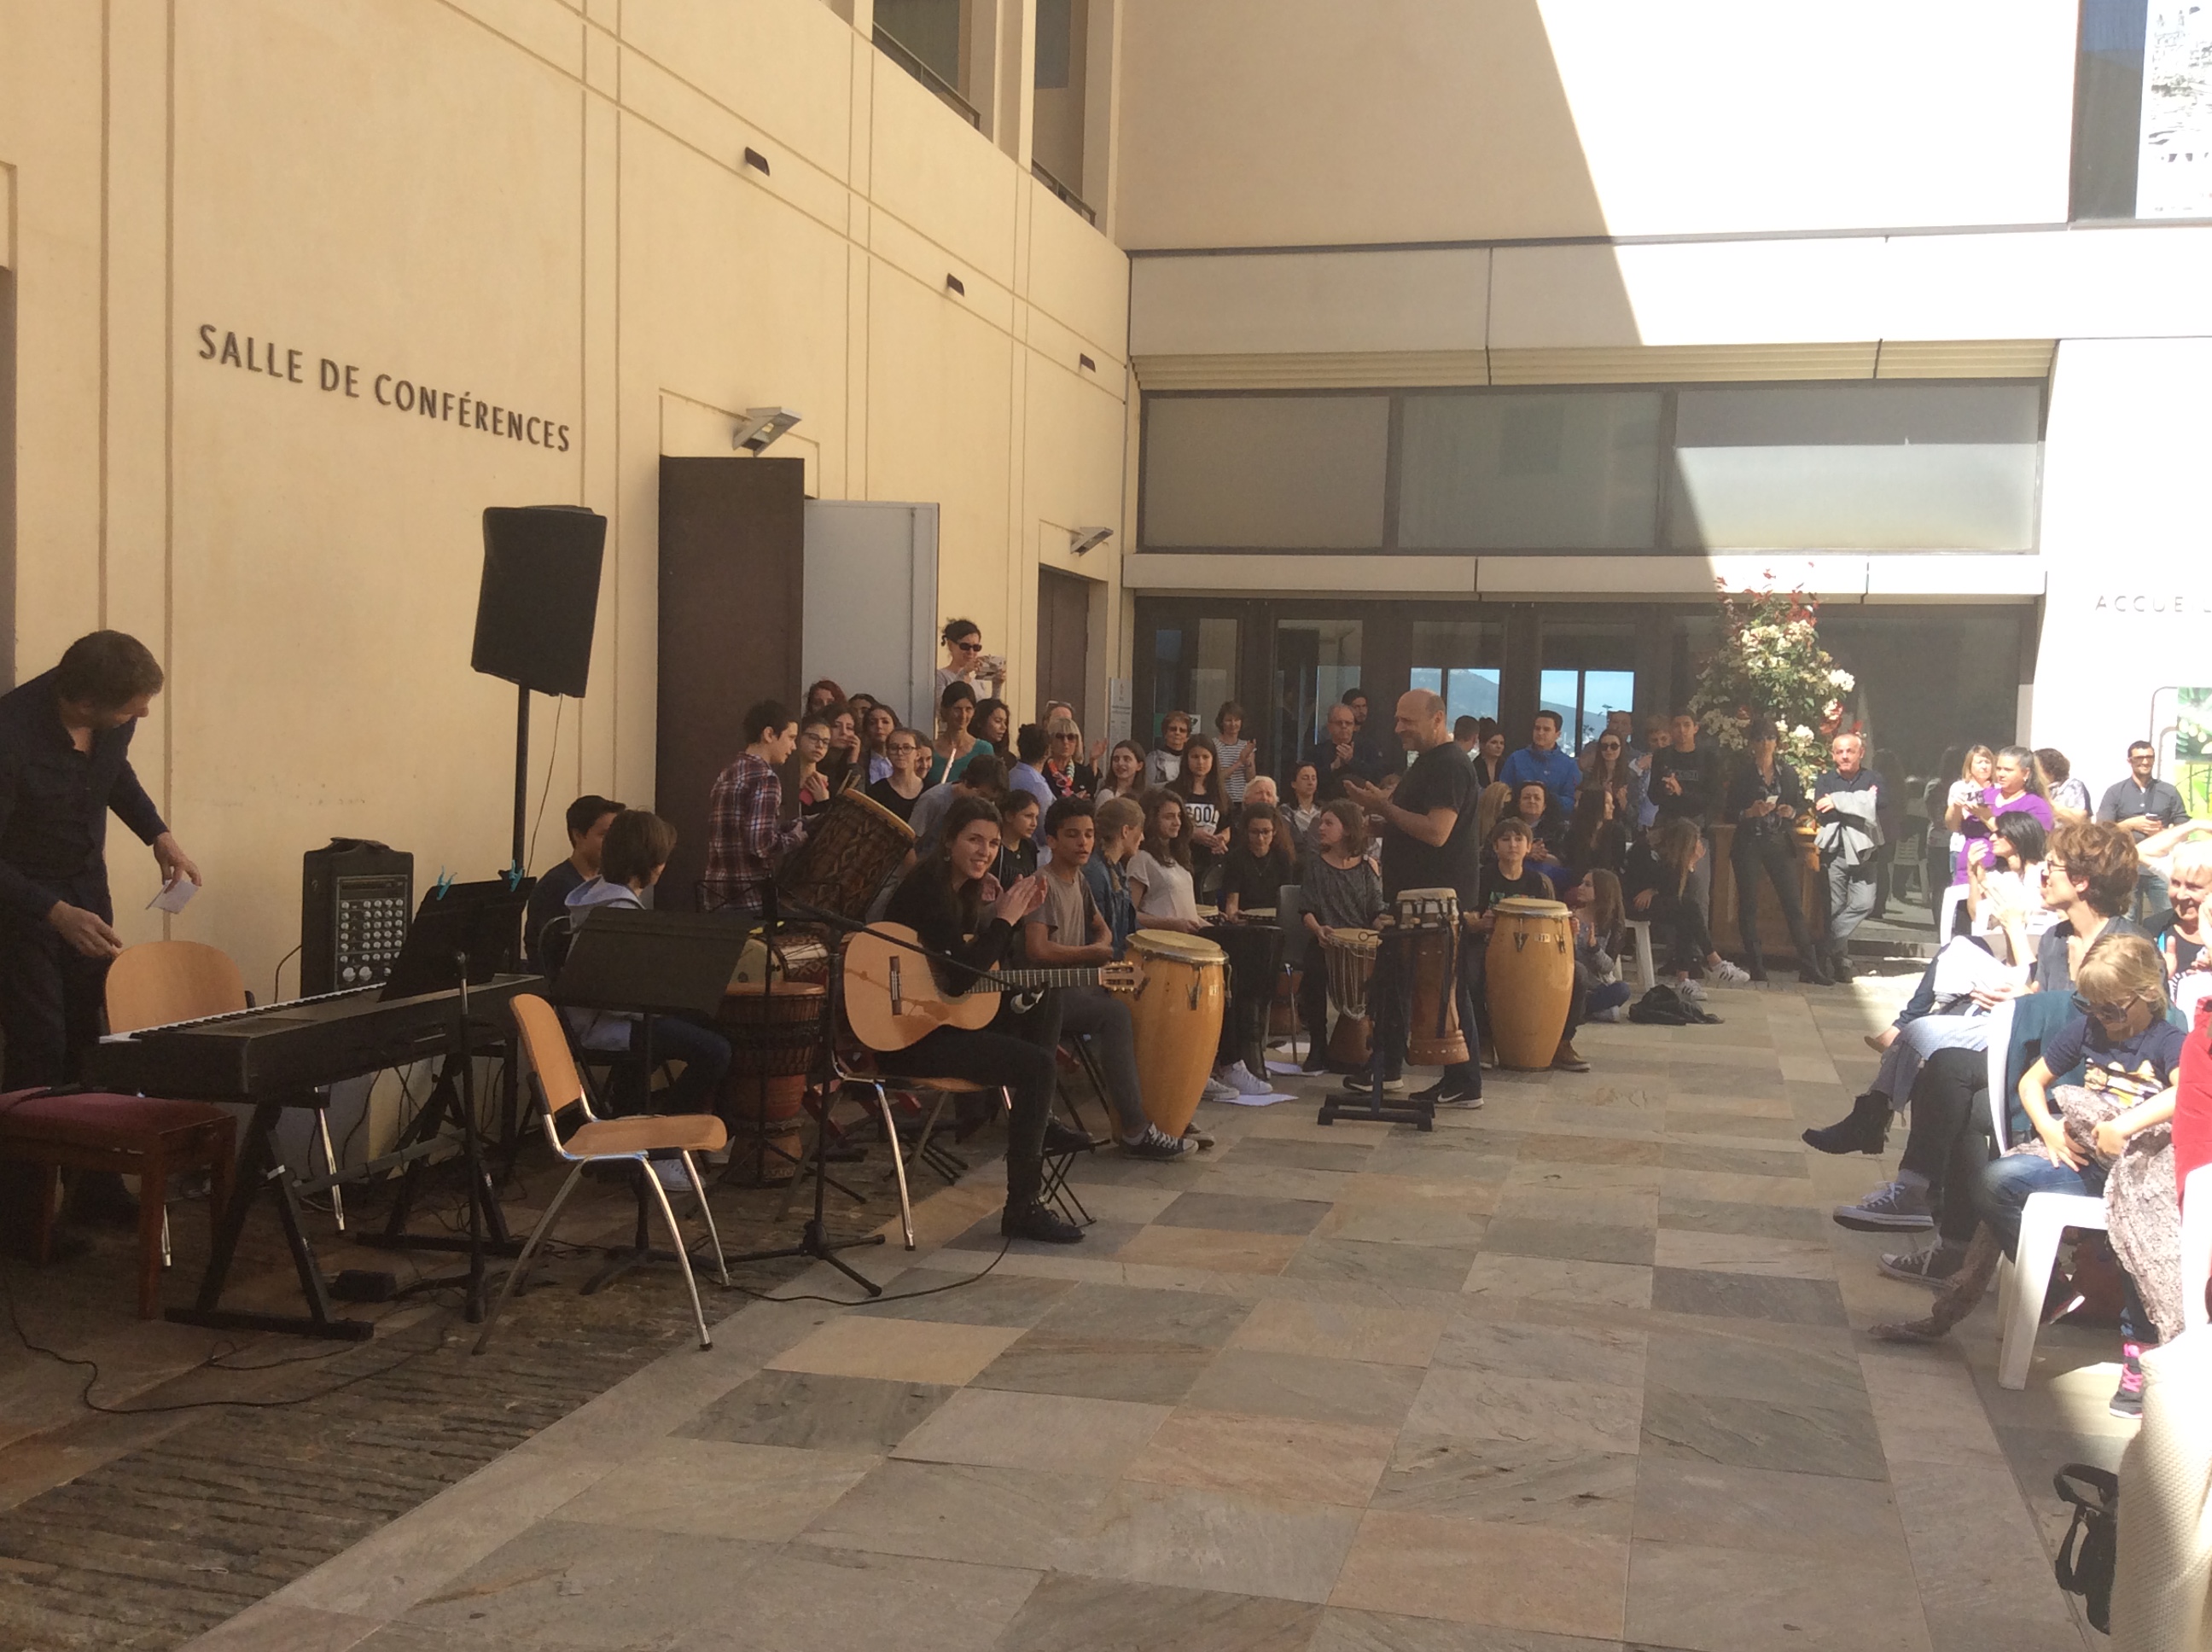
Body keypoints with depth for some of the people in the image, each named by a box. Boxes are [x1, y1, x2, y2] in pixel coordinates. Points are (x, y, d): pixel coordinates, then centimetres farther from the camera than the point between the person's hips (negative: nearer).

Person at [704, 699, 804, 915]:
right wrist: (799, 835, -4)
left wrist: (797, 825, 17)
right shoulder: (764, 778, -13)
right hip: (751, 901, -8)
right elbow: (762, 845, -21)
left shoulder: (727, 774, 14)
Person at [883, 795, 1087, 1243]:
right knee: (1037, 1065, -20)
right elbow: (961, 977, -25)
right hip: (913, 1034, -10)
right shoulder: (929, 888, -18)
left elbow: (989, 970, 16)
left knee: (1044, 999, 15)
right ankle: (1022, 1209, -16)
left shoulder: (964, 889, 11)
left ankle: (1039, 1120, 15)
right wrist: (1003, 918, -17)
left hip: (947, 1017, 10)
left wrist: (1017, 915, 4)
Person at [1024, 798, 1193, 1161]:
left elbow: (1102, 928, 29)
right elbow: (1036, 950, -23)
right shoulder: (1044, 884, -12)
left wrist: (1101, 946, 3)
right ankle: (1135, 1131, -28)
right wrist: (1091, 953, -9)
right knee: (1115, 1012, -30)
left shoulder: (1079, 881, 15)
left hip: (1076, 984, 9)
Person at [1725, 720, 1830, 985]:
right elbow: (1728, 814, -1)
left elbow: (1801, 807, 14)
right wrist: (1751, 812, -18)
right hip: (1749, 845, -2)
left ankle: (1809, 967, -1)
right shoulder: (1742, 774, 1)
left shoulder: (1788, 773, 8)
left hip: (1781, 844, 2)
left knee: (1793, 904, -1)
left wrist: (1792, 812, -8)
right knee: (1748, 905, -1)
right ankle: (1756, 967, 6)